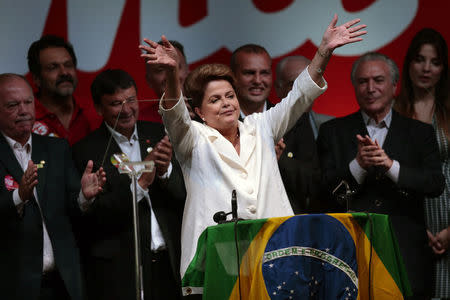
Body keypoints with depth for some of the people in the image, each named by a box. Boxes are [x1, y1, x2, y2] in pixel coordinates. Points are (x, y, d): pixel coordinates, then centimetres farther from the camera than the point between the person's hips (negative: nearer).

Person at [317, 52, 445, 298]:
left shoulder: (420, 133, 11)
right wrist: (358, 165, -17)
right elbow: (325, 188, 0)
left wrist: (391, 165, -15)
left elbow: (436, 185, -2)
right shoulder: (333, 131, 10)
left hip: (405, 254, 1)